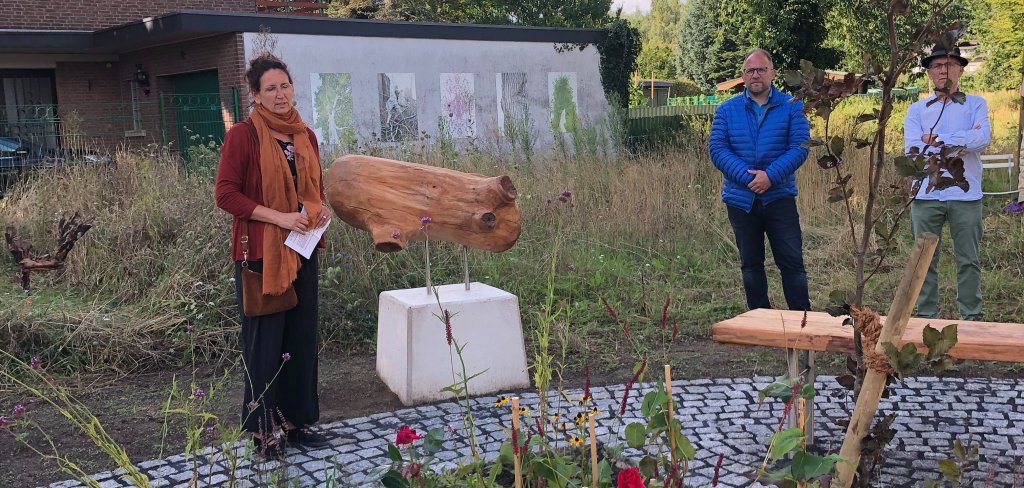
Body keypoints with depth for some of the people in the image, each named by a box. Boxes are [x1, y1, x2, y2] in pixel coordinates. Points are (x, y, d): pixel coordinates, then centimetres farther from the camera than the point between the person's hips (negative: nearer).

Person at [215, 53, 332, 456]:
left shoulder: (305, 136, 11)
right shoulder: (243, 135, -8)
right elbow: (225, 194, -12)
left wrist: (321, 210, 0)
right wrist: (278, 217, -19)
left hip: (302, 251, 6)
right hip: (261, 252, -6)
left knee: (302, 336, 11)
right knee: (264, 341, 0)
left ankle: (297, 420, 23)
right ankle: (262, 429, 13)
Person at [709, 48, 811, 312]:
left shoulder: (791, 107, 1)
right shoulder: (727, 110, 4)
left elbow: (799, 147, -7)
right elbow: (717, 149, -5)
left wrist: (770, 176, -20)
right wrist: (747, 177, -17)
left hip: (779, 198, -2)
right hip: (741, 200, 2)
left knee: (792, 261, 0)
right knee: (751, 265, 11)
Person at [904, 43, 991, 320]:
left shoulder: (975, 105, 6)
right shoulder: (917, 110, 8)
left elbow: (982, 140, -12)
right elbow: (912, 149, -7)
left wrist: (937, 139, -11)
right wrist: (962, 141, -8)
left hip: (966, 196, -1)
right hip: (926, 196, 1)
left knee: (968, 260, 6)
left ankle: (972, 317, 15)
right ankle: (926, 316, 15)